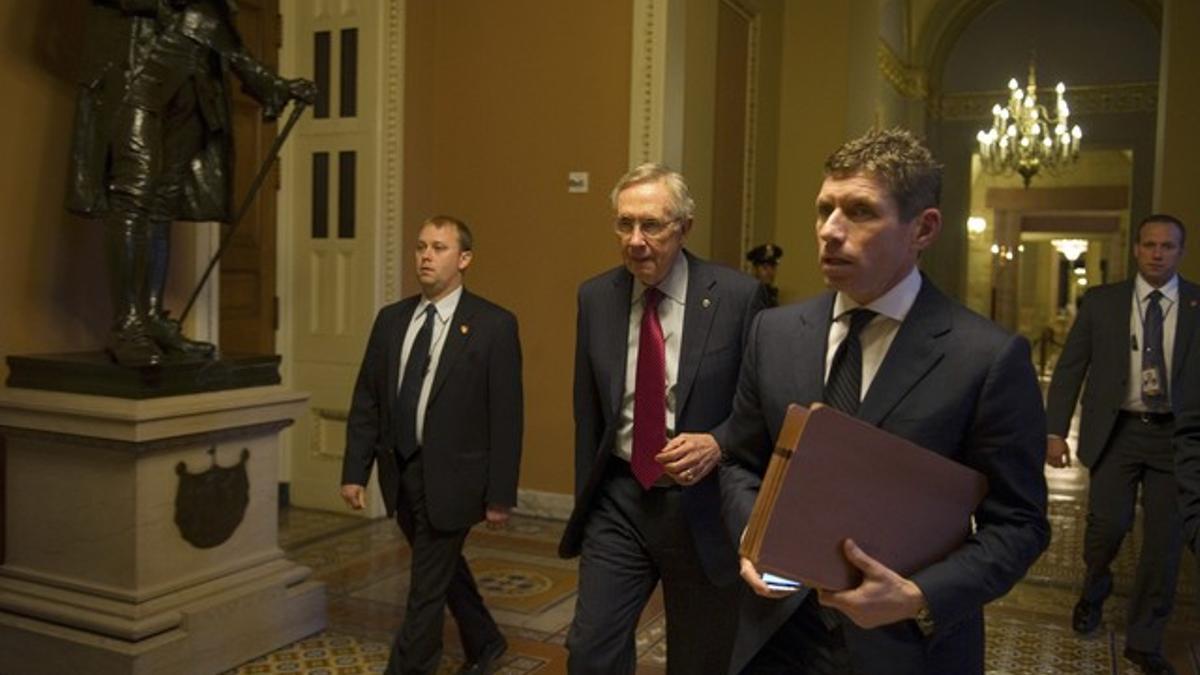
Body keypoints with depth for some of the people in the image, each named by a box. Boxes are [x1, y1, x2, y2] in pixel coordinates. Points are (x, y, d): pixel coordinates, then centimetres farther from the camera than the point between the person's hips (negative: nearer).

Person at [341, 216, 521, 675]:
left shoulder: (494, 325, -11)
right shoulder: (391, 319, 5)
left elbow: (506, 416, -11)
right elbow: (366, 402, 7)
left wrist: (500, 495, -12)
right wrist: (355, 471, 2)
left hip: (450, 476, -6)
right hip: (400, 471, 6)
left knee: (427, 588, 1)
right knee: (443, 568, 23)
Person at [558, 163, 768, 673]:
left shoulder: (736, 296, -11)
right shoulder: (595, 297, 1)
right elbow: (588, 409, 9)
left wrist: (719, 445, -22)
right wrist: (586, 501, 12)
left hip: (704, 506, -2)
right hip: (619, 500, 2)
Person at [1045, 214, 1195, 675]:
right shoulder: (1101, 302, 2)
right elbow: (1070, 368, 2)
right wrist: (1056, 431, -5)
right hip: (1117, 431, 0)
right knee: (1108, 523, -3)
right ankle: (1094, 590, 31)